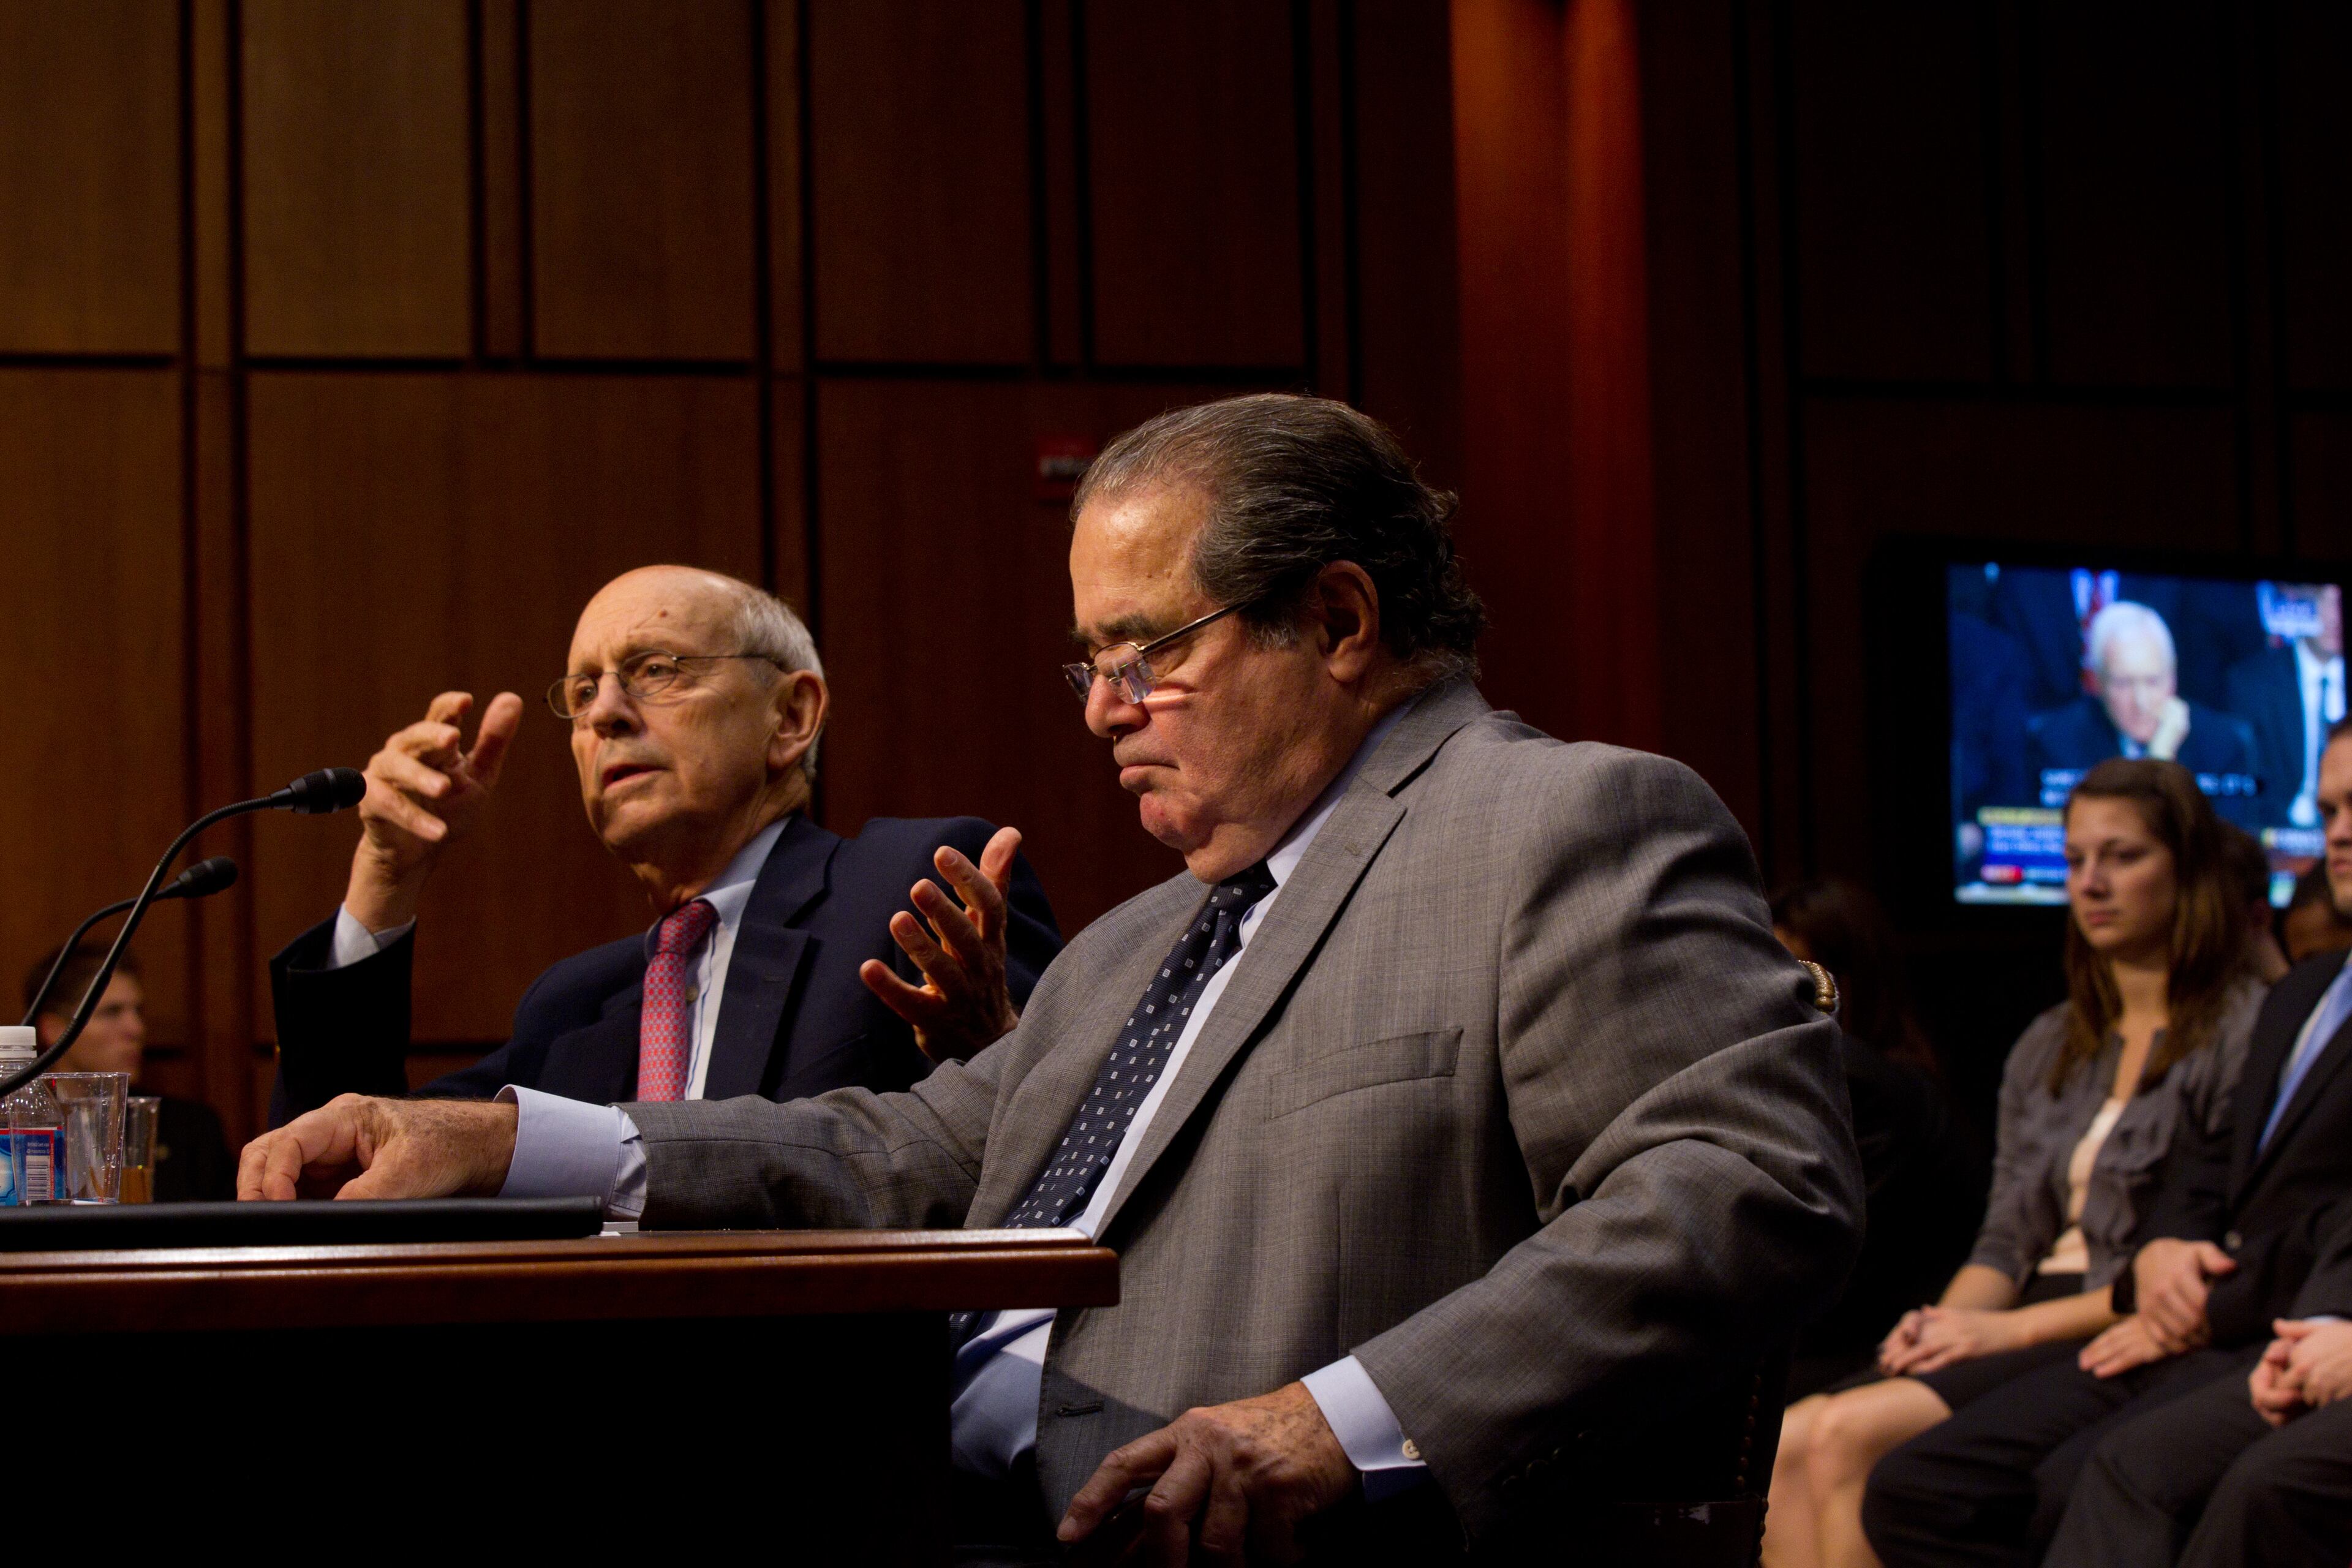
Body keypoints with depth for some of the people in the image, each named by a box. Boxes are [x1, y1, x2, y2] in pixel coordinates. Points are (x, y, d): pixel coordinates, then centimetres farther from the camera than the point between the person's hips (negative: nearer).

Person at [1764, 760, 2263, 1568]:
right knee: (1784, 1445, -19)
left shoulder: (2245, 1031, -2)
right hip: (2024, 1328, 7)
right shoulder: (2047, 1047, 22)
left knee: (1848, 1435, -27)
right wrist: (1946, 1321, -5)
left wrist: (2015, 1327, -14)